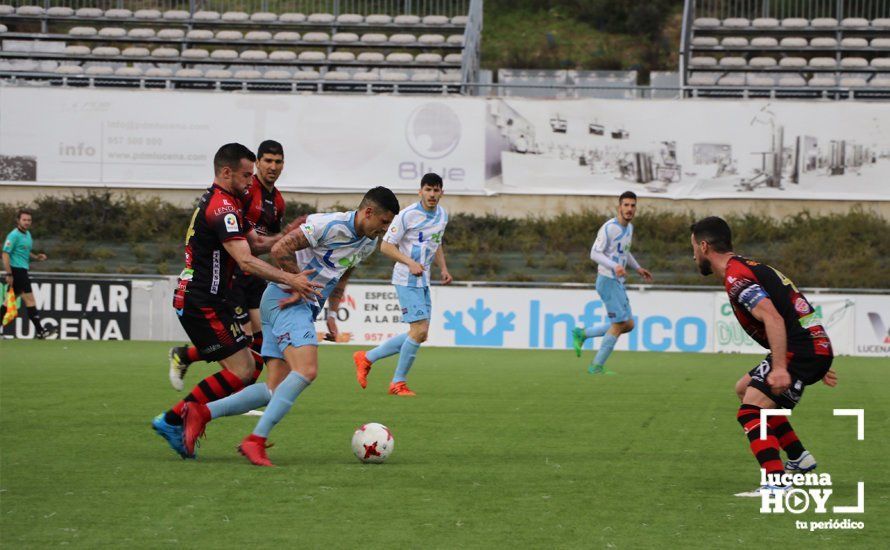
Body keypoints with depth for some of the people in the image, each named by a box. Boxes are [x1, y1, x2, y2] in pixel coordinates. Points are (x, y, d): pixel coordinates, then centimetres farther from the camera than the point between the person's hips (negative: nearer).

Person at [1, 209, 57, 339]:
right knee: (29, 299, -10)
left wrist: (37, 257, 9)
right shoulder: (14, 235, -13)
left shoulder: (27, 234, 15)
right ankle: (40, 331, -10)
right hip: (16, 270, -10)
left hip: (22, 270, 10)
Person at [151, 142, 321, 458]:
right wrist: (290, 280, -32)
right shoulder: (223, 206, -16)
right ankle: (173, 420, -8)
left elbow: (255, 243, 21)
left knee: (242, 370, 9)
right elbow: (246, 261, -26)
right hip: (202, 304, -11)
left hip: (194, 299, 11)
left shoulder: (218, 202, 18)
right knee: (241, 372, -11)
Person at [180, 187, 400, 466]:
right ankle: (256, 440, -27)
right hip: (286, 300, -9)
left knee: (276, 390, -2)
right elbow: (280, 250, -19)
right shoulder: (330, 225, -17)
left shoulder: (368, 244, 13)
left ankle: (201, 413, -3)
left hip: (305, 306, 9)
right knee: (306, 371, -27)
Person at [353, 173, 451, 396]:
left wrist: (443, 268, 11)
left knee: (420, 335, 7)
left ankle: (366, 358, 19)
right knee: (420, 329, -16)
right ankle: (398, 382, -1)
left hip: (423, 281, 8)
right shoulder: (407, 215, -14)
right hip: (407, 280, -8)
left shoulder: (442, 215, 9)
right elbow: (386, 246, -11)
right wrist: (410, 262, -23)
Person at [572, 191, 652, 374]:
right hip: (608, 280, -9)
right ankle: (597, 366, -1)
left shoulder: (629, 228, 13)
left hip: (618, 282, 9)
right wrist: (614, 266, -31)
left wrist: (638, 268, 23)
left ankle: (582, 334, 14)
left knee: (628, 324, 7)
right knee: (620, 323, -9)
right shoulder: (609, 228, -15)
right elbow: (595, 253, -19)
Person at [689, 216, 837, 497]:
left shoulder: (735, 277, -12)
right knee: (745, 388, 28)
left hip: (799, 350, -10)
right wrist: (817, 367, 30)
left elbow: (773, 318, -27)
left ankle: (776, 484, -34)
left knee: (750, 413, -18)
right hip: (815, 345, 10)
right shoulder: (749, 268, 20)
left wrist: (779, 368, -35)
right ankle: (799, 458, 30)